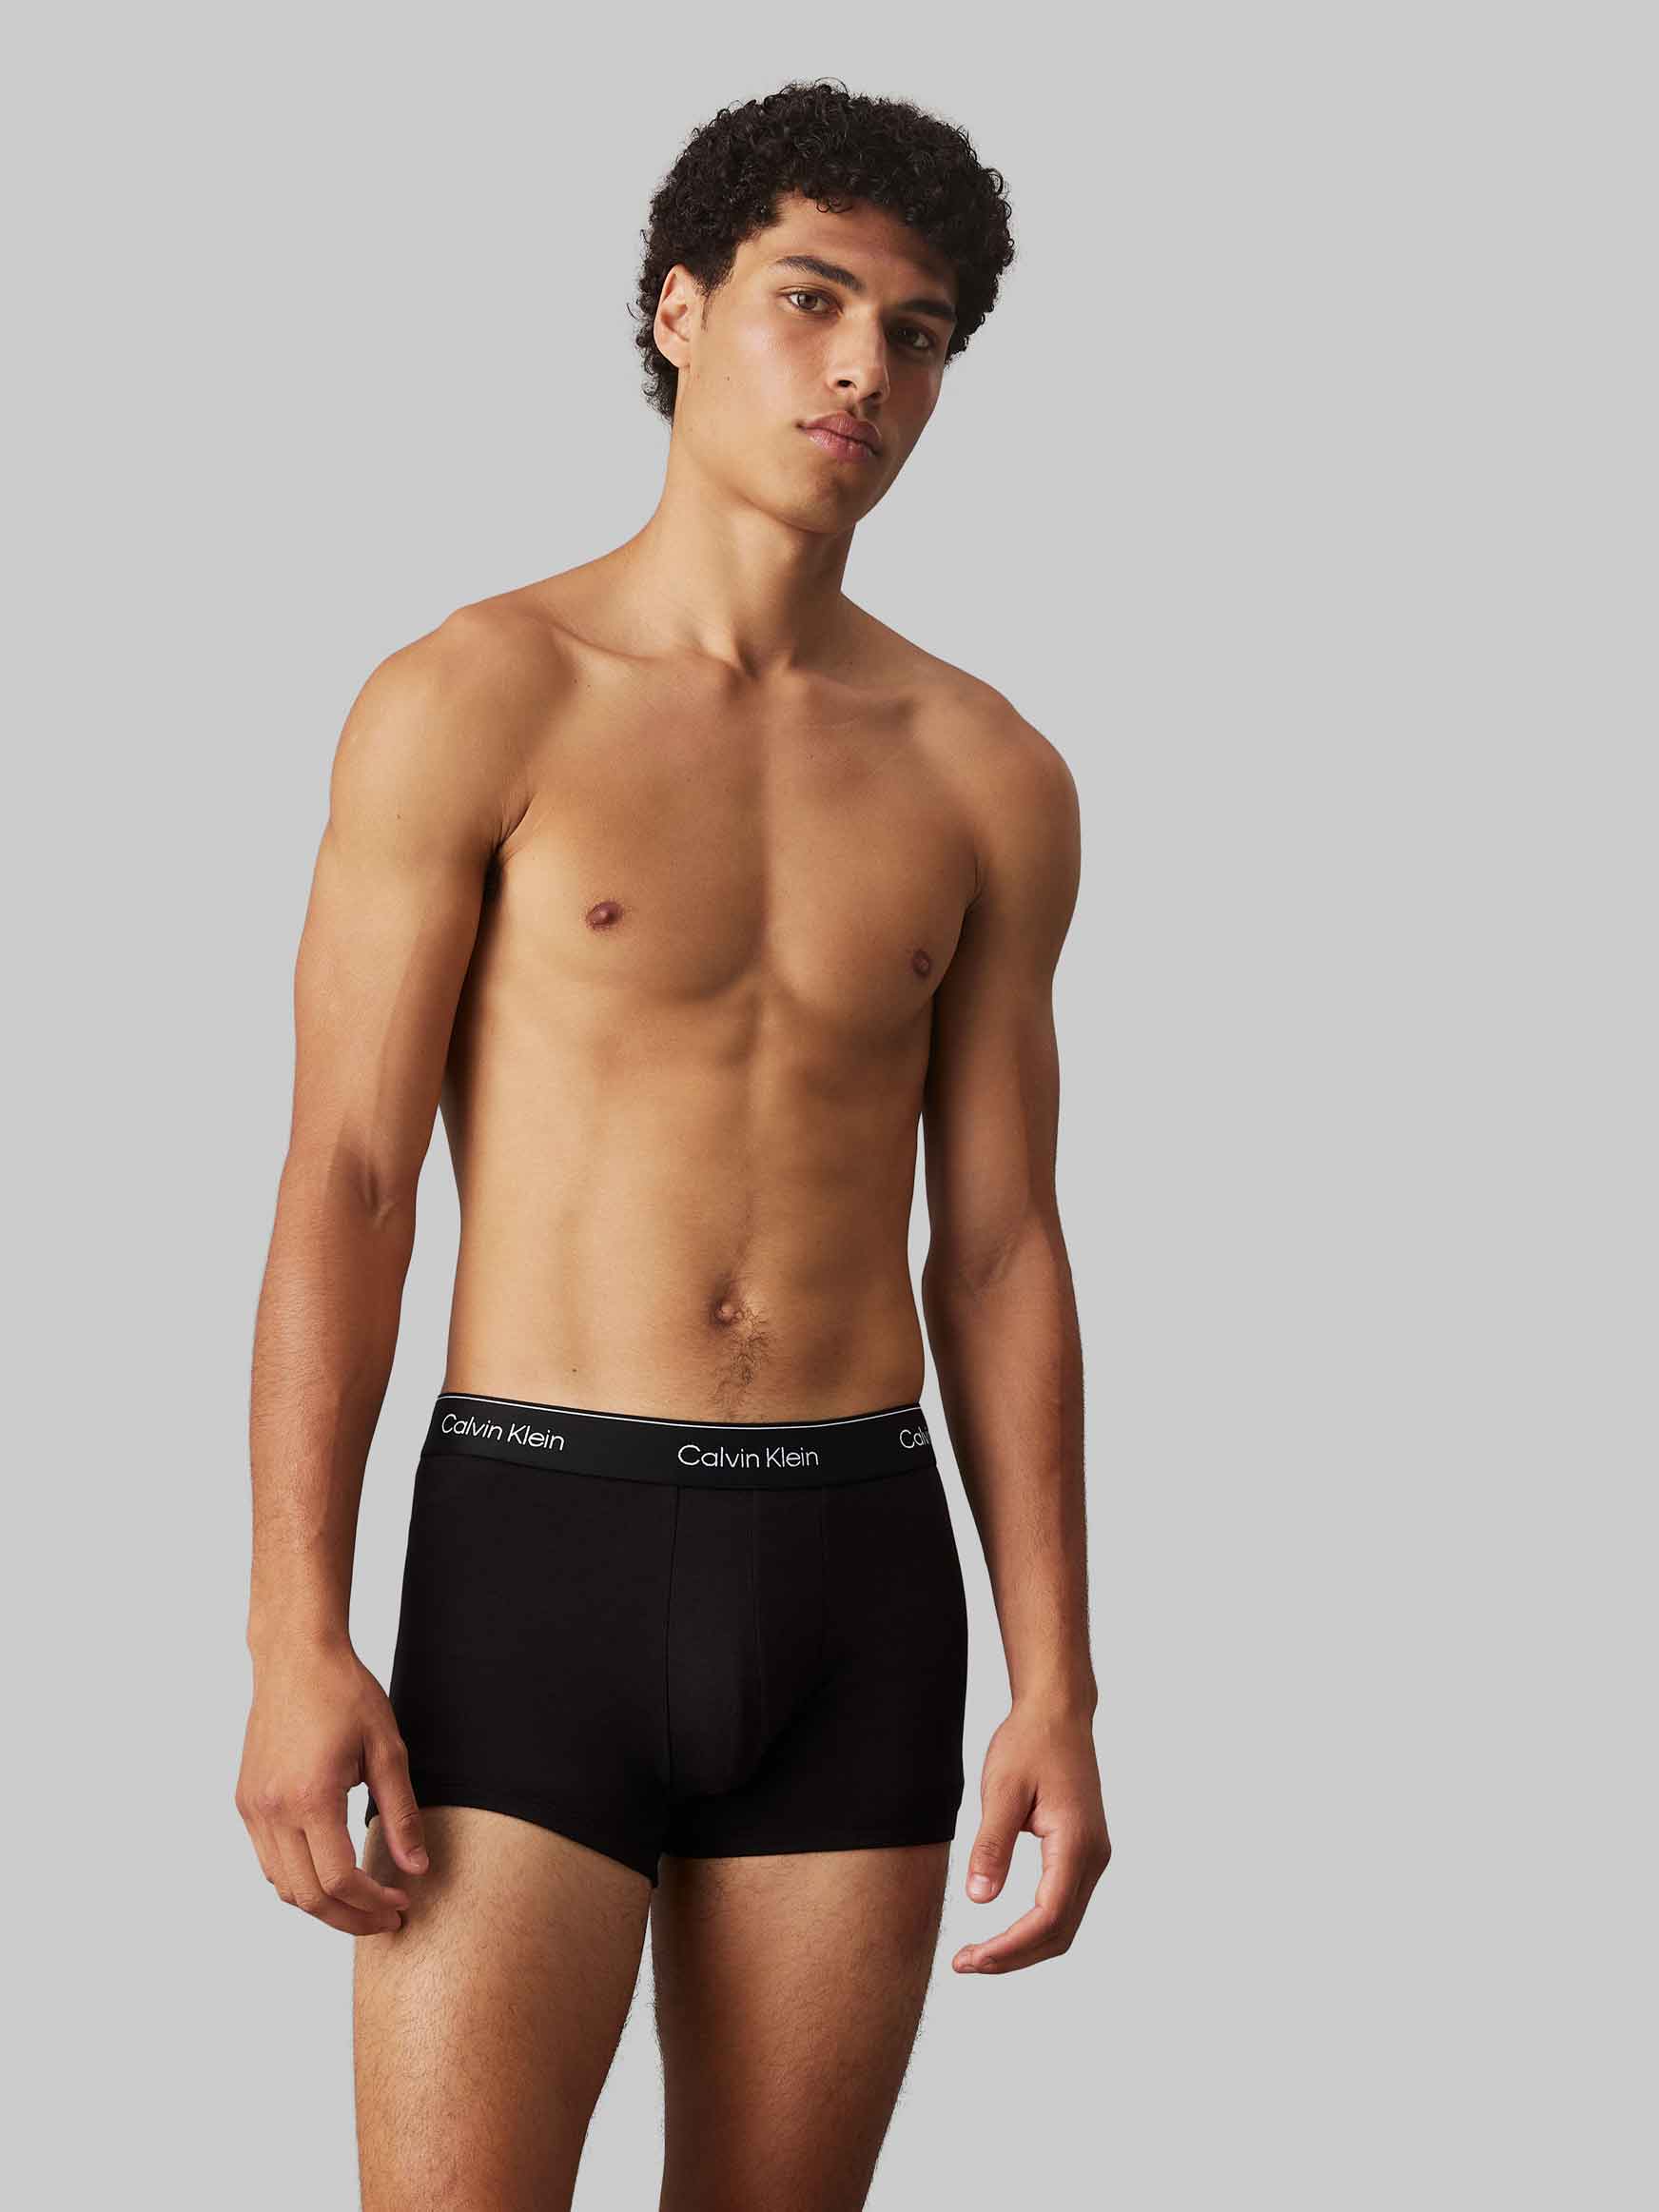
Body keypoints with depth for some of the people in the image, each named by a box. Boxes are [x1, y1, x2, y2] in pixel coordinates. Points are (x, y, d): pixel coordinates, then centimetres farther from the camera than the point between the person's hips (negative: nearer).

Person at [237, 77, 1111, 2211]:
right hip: (539, 1554, -3)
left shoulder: (987, 778, 9)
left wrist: (1057, 1693, 3)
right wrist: (295, 1648, -13)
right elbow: (341, 1182, -5)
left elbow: (1001, 1252, 10)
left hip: (856, 1574, 4)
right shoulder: (473, 701, -2)